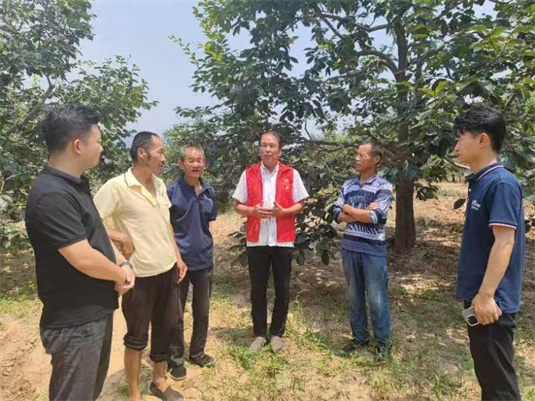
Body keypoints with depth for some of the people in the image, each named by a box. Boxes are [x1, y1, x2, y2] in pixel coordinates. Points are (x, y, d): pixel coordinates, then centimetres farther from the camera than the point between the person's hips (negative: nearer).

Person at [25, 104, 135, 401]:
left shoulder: (76, 185, 7)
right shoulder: (52, 195, -26)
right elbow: (84, 259, -29)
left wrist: (122, 263, -2)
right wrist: (119, 275, -10)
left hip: (98, 311, 10)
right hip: (75, 323, -9)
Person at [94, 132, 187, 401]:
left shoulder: (159, 184, 6)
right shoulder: (116, 187, -16)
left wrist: (177, 256, 11)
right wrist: (122, 239, -17)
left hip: (167, 270, 7)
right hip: (139, 276, -6)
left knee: (166, 327, 18)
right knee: (137, 337, 10)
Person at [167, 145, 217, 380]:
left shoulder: (209, 191, 1)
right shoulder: (171, 191, -12)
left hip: (204, 259, 4)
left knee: (202, 312, 16)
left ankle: (197, 353, 35)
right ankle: (176, 359, 28)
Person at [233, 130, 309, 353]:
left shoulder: (291, 174, 0)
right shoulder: (248, 174, 2)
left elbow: (300, 204, 2)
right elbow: (238, 205, 4)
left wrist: (283, 211, -16)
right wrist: (252, 211, -16)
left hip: (283, 240, 0)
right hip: (256, 240, 1)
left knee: (282, 289, 8)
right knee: (257, 289, 9)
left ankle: (277, 333, 26)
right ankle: (259, 333, 25)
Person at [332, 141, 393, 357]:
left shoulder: (383, 186, -6)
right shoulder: (348, 185, 8)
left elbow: (375, 217, -18)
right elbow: (337, 214, 1)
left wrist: (349, 209, -6)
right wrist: (363, 214, -12)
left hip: (373, 249, -4)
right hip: (349, 247, 5)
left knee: (376, 297, 5)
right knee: (354, 295, 14)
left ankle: (383, 340, 24)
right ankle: (359, 337, 30)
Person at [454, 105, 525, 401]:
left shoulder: (501, 183, -18)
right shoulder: (479, 182, 9)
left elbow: (504, 242, -23)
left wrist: (486, 296, -23)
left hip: (491, 300, -9)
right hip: (477, 295, 9)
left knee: (498, 376, 5)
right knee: (485, 368, 22)